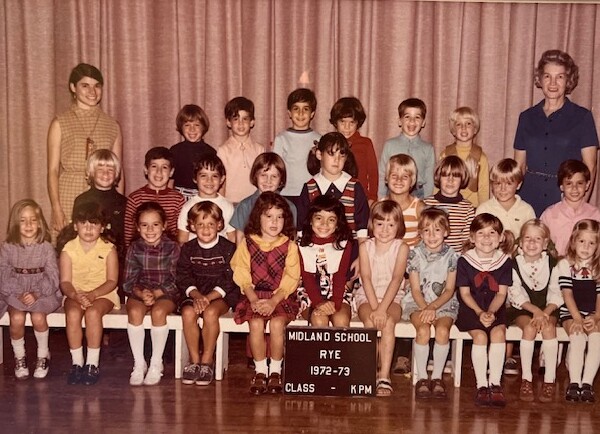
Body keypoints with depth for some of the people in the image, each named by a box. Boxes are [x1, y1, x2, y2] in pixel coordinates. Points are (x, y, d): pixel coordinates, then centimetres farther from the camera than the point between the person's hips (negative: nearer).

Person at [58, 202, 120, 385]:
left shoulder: (108, 249, -4)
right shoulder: (68, 249, -1)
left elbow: (112, 281, -8)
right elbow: (65, 281, -4)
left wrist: (92, 294, -23)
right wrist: (75, 295, -25)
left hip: (103, 293, -1)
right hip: (75, 294, 2)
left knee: (93, 312, -32)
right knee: (73, 313, -30)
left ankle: (93, 363, -20)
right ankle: (77, 362, -17)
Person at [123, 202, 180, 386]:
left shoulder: (172, 247, -5)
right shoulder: (134, 248, 0)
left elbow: (174, 281, -8)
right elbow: (129, 281, -2)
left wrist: (155, 294, -22)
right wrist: (141, 293, -21)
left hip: (166, 294, -2)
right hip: (139, 293, 2)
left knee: (158, 311, -33)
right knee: (134, 311, -30)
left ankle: (156, 363, -16)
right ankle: (139, 363, -16)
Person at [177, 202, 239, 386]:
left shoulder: (228, 248, -1)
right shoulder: (188, 249, 7)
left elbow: (230, 281, -7)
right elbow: (183, 278, 2)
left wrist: (208, 297, -19)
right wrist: (197, 295, -17)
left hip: (222, 296, -3)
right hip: (194, 294, 3)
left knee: (210, 312, -33)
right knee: (188, 312, -28)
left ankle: (207, 361, -17)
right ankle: (194, 360, -14)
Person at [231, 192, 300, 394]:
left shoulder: (289, 246, 4)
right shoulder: (247, 243, 5)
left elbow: (291, 279, -3)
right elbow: (242, 276, -1)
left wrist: (274, 301, -16)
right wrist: (254, 300, -15)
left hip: (281, 297, 0)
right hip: (254, 296, 1)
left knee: (277, 323, -28)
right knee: (256, 323, -27)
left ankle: (275, 371, -9)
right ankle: (260, 371, -11)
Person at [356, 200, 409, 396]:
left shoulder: (401, 247, -2)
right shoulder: (365, 246, 2)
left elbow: (396, 279, -13)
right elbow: (366, 278, -7)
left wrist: (382, 308, -24)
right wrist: (375, 308, -20)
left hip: (392, 299, -1)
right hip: (367, 298, 1)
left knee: (388, 322, -31)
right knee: (370, 321, -30)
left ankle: (384, 377, -29)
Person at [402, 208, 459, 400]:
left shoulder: (451, 255, 0)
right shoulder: (415, 254, -1)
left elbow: (449, 290, -2)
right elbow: (415, 290, -2)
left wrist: (433, 307, -16)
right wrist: (425, 309, -17)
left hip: (443, 303, 1)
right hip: (417, 303, 0)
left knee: (443, 330, -28)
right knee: (423, 330, -29)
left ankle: (437, 377, -12)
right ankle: (421, 378, -15)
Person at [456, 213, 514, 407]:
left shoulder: (505, 261, 2)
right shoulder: (464, 261, -3)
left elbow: (501, 293, -1)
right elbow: (465, 293, -4)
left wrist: (490, 312, -18)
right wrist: (479, 312, -18)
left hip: (495, 308, 2)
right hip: (470, 308, -1)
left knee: (498, 332, -26)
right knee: (480, 336, -25)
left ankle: (495, 384, -19)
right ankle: (481, 385, -17)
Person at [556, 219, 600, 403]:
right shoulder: (565, 264, 2)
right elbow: (567, 295, -4)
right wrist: (578, 319, -15)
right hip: (570, 313, -2)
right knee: (577, 337, -29)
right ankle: (574, 383, -28)